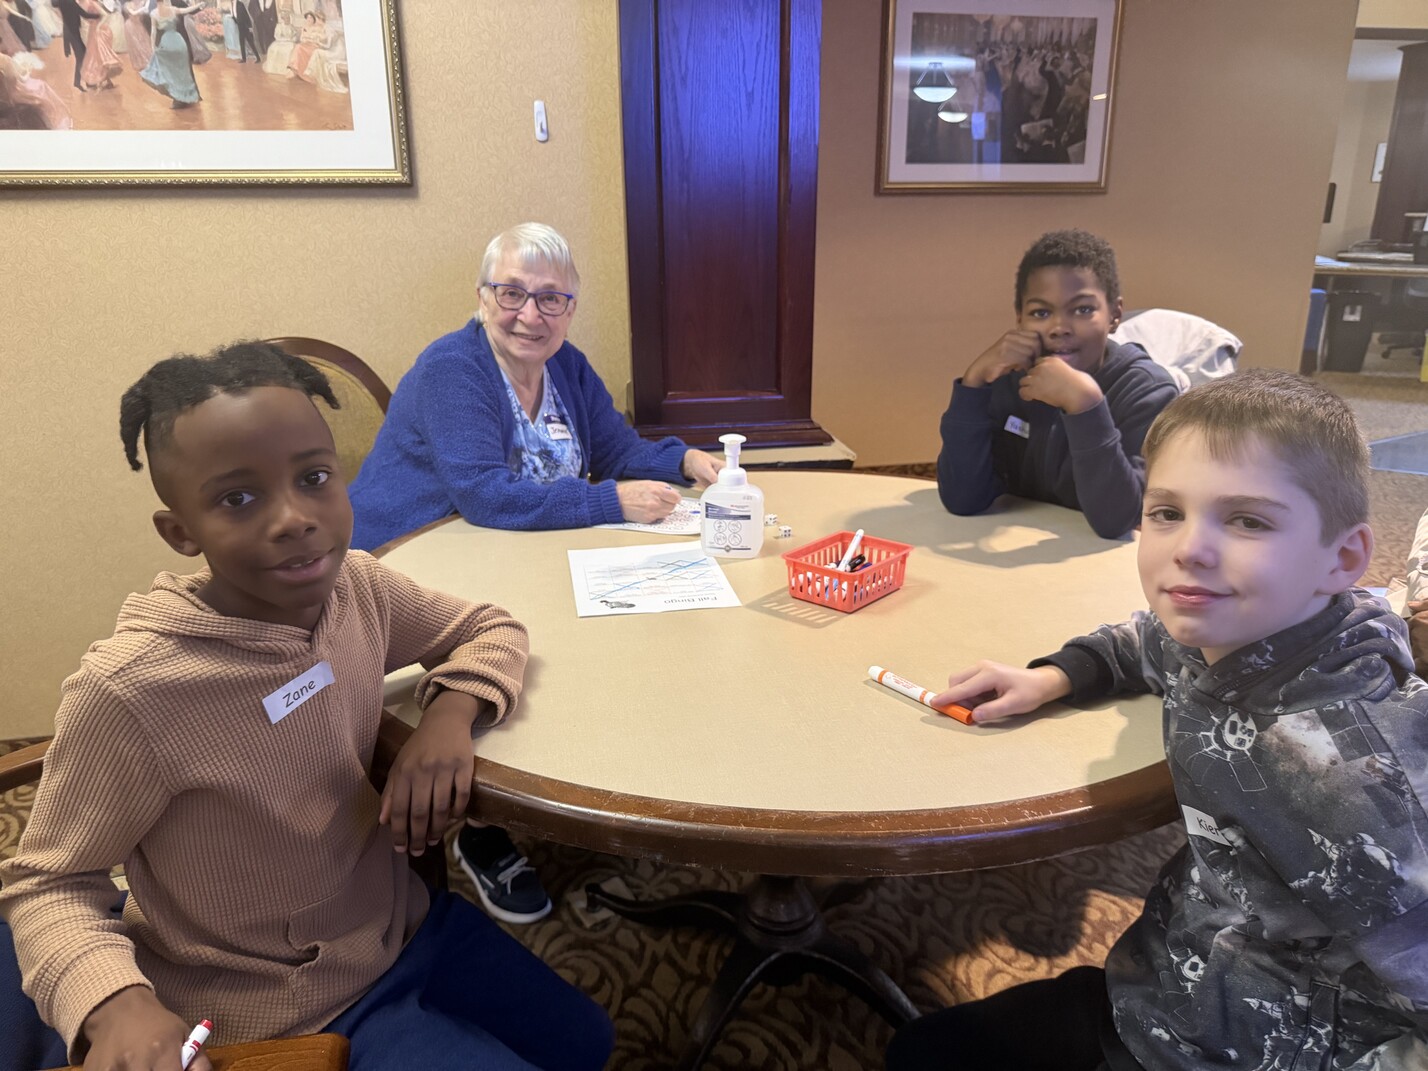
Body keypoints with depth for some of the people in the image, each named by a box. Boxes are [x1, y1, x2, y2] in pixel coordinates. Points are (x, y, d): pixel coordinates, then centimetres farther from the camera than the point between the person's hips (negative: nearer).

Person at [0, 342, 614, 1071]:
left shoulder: (357, 586, -13)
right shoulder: (128, 691, -30)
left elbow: (491, 627, 2)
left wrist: (451, 713, -17)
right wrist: (115, 1004, -34)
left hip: (407, 923, 6)